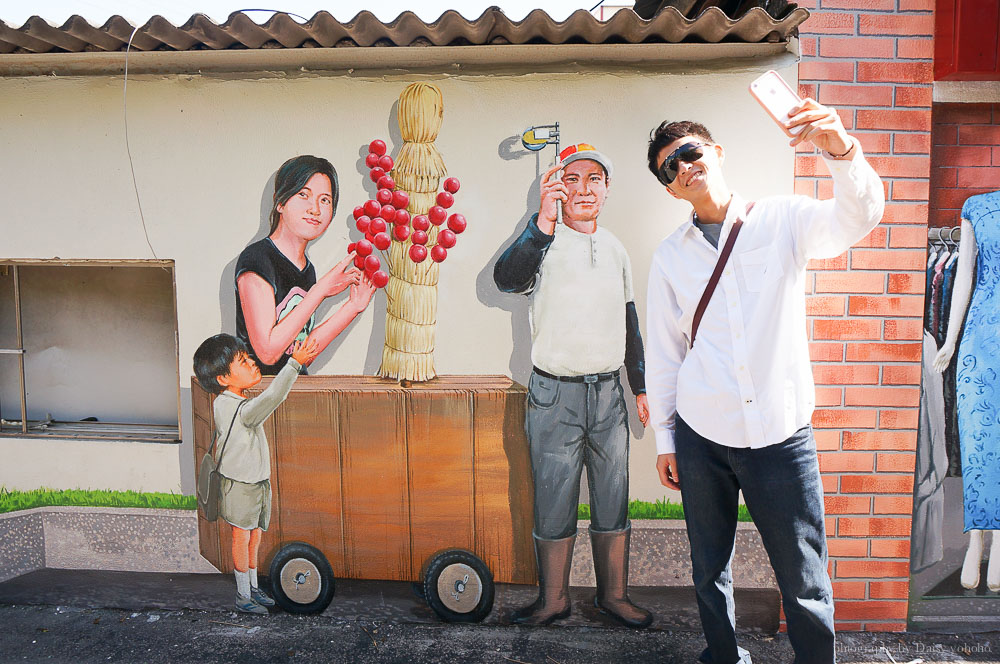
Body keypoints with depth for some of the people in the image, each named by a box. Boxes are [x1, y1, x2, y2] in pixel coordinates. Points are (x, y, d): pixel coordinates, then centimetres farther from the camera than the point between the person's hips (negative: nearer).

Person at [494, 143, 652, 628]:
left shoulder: (615, 249, 12)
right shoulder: (542, 243, -5)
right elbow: (506, 278, -27)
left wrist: (641, 386, 18)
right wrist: (543, 224, -39)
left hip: (608, 392, 4)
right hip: (554, 395, -4)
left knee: (613, 502, 12)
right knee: (554, 503, 6)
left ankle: (613, 595, 29)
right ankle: (553, 599, 24)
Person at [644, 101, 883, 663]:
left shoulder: (784, 220, 1)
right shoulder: (670, 257, 6)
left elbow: (858, 216, -18)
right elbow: (662, 352, 8)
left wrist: (841, 149, -37)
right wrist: (664, 438, 8)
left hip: (782, 432, -2)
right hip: (701, 435, 2)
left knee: (805, 579, 5)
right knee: (711, 569, 15)